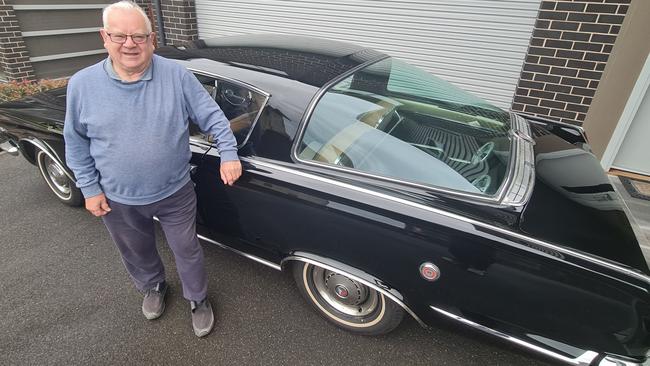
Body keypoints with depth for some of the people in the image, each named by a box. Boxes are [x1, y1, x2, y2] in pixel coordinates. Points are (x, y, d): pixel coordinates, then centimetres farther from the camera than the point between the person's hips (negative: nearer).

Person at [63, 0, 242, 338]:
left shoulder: (177, 76, -12)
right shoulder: (82, 85, -7)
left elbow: (213, 116, -7)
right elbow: (76, 141, 2)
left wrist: (228, 154, -16)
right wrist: (89, 188, -1)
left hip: (176, 194, -2)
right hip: (118, 201, 2)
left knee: (187, 251, 14)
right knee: (137, 253, 25)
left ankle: (198, 300, 39)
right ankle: (153, 287, 55)